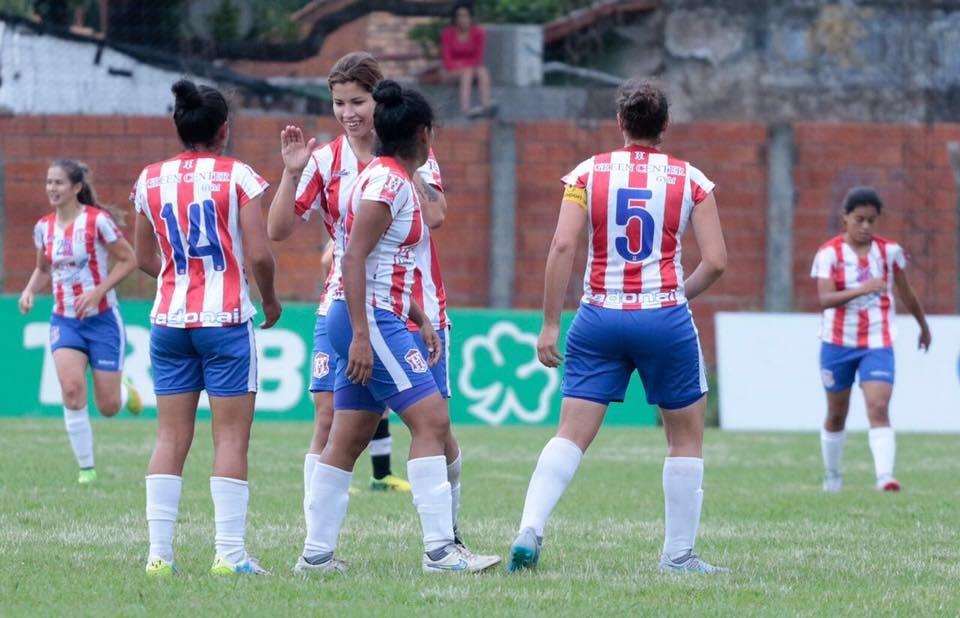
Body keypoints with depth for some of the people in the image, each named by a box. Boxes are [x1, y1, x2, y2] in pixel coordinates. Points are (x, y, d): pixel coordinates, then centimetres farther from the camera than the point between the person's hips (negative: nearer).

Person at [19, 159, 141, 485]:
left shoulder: (97, 221, -13)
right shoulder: (43, 227, 2)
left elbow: (128, 260, -8)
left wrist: (98, 292, -18)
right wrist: (30, 290, -3)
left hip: (102, 319, -3)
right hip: (64, 320, 3)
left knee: (108, 407, 0)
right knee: (72, 390, -19)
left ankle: (124, 389, 39)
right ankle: (86, 468, -7)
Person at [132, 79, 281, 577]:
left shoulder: (150, 180, 7)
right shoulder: (238, 176, -6)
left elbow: (145, 259, 15)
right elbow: (259, 255, -10)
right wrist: (270, 300, 7)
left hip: (169, 321, 4)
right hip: (225, 321, -4)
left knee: (171, 437, 6)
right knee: (231, 437, -2)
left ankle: (159, 551, 1)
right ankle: (230, 553, -6)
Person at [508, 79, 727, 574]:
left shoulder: (588, 173, 2)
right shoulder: (690, 180, 2)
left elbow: (562, 246, -8)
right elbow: (715, 261, -3)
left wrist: (550, 324, -4)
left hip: (600, 317, 1)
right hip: (665, 319, -1)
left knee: (572, 434, 1)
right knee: (686, 438, 14)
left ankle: (530, 529, -17)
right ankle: (678, 555, 15)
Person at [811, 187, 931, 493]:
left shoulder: (890, 251, 0)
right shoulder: (829, 253, -8)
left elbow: (906, 293, 16)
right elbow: (825, 298, -22)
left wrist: (923, 326, 28)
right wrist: (862, 289, -36)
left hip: (878, 344, 0)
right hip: (838, 343, 0)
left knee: (879, 408, -18)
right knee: (836, 415, 13)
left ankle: (885, 476, -29)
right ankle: (831, 476, 31)